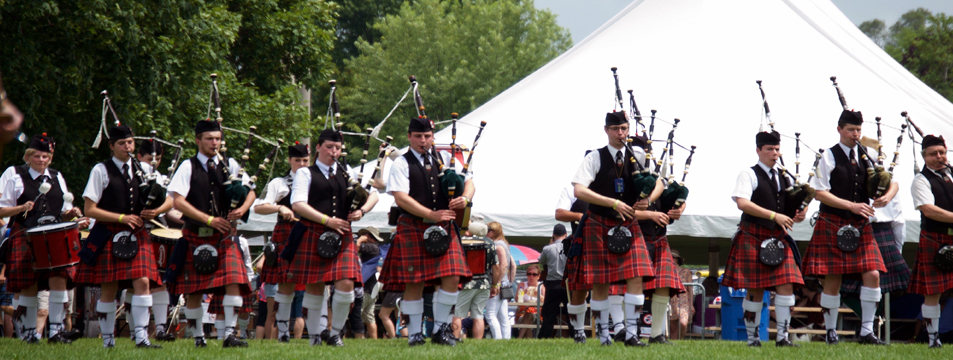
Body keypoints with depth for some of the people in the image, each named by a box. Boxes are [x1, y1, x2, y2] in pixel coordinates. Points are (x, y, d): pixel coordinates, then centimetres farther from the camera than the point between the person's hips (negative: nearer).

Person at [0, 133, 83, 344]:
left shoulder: (57, 178, 17)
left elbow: (64, 212, 21)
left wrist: (71, 213, -2)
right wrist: (21, 208, -17)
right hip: (26, 238, -3)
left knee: (59, 279, -12)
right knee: (28, 287, -3)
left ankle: (55, 331, -10)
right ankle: (30, 332, 10)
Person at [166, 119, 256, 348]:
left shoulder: (229, 165, 7)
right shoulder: (188, 167, -1)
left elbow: (250, 192, 7)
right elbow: (178, 202, -10)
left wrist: (242, 209, -16)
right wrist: (209, 219, -17)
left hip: (224, 235, 1)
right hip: (196, 236, -1)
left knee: (234, 282, -16)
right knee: (194, 291, 3)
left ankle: (230, 334, -17)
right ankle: (198, 336, 17)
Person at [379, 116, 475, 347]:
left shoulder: (445, 159, 13)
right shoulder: (401, 164, -1)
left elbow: (468, 181, 12)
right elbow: (401, 198, -12)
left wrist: (465, 199, -12)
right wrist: (432, 215, -19)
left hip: (443, 228, 3)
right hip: (413, 229, -3)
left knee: (452, 278, -7)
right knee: (414, 283, -3)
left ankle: (441, 329, 6)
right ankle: (415, 333, 8)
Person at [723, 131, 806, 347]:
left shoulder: (784, 178, 15)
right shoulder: (749, 175, -3)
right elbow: (742, 203, -18)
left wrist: (797, 216, -4)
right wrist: (774, 216, -23)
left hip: (778, 238, 5)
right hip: (753, 237, -5)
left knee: (786, 286, -7)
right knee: (755, 289, -2)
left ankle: (783, 337, -5)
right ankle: (753, 337, 8)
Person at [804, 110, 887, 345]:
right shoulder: (829, 157, -5)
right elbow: (820, 193, -11)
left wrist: (885, 196, -9)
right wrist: (851, 205, -20)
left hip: (860, 226, 4)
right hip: (833, 226, -4)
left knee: (872, 275, -7)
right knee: (832, 280, 0)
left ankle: (867, 332, -3)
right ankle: (831, 332, 13)